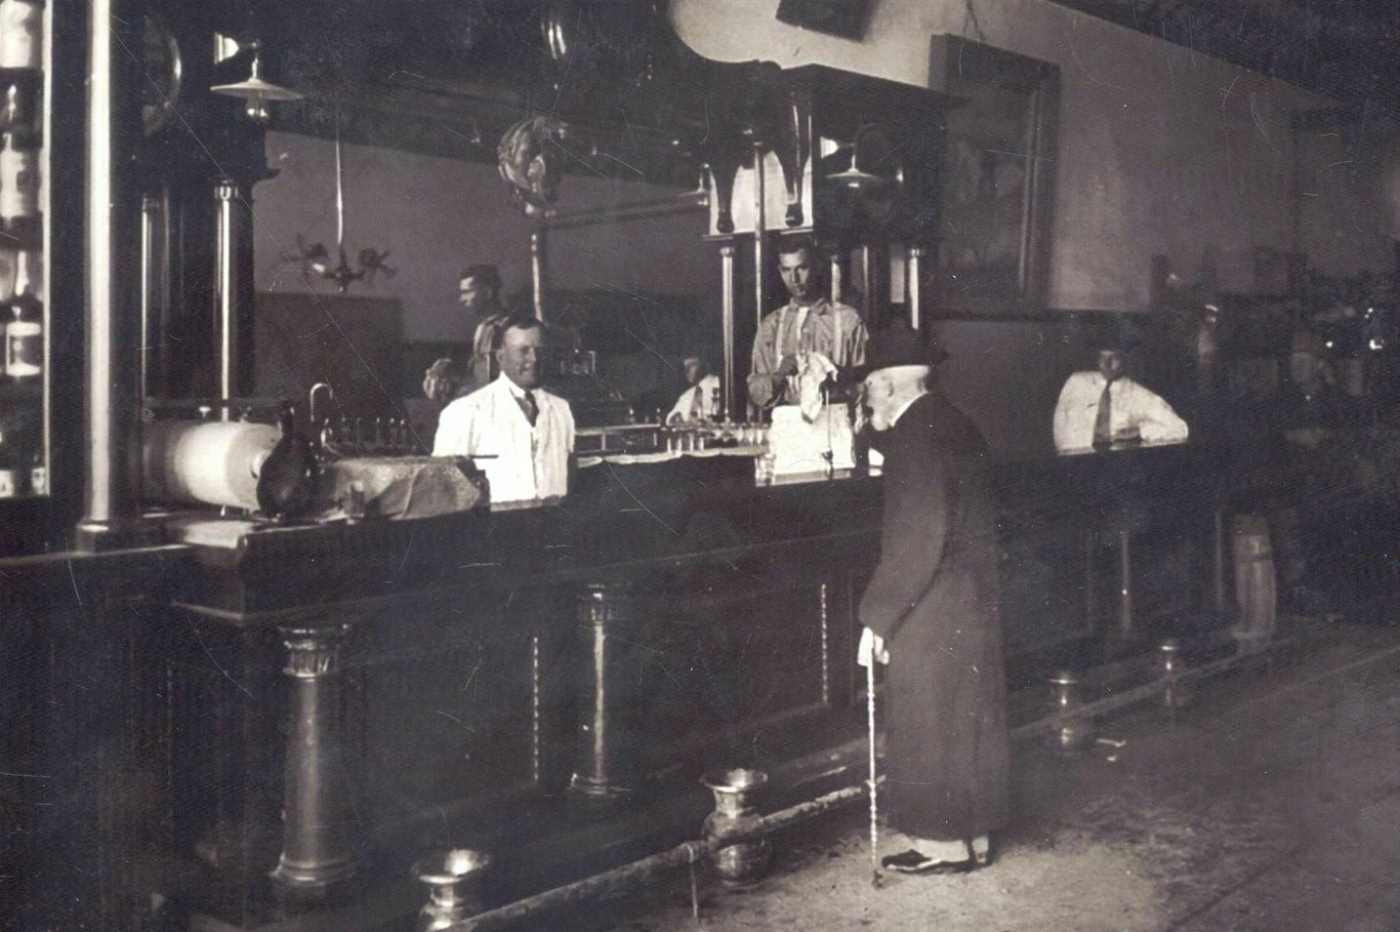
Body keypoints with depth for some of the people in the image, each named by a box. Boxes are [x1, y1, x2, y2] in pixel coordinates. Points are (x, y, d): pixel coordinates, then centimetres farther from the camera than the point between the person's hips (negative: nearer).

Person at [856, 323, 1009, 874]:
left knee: (927, 722, 3)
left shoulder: (916, 434, -19)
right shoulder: (954, 424, 10)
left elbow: (917, 539, -23)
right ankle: (973, 834, 29)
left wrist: (876, 617, -20)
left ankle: (945, 843, 15)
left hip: (931, 612, -10)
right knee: (968, 716, 17)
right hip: (974, 603, 10)